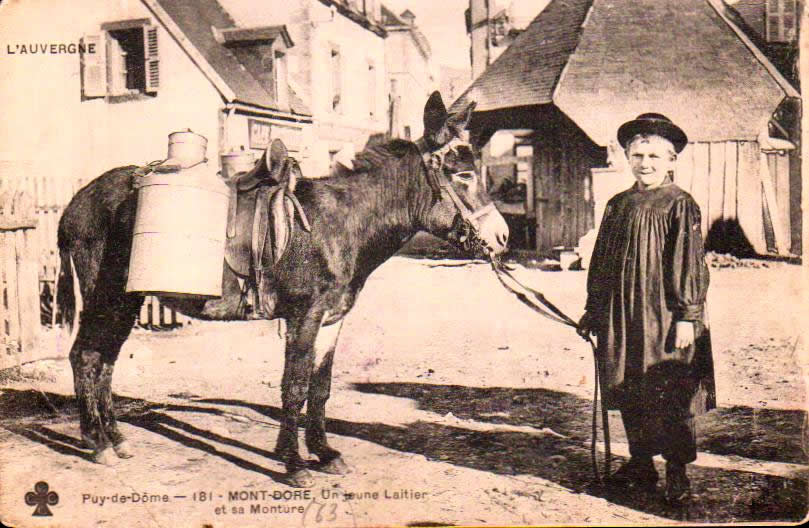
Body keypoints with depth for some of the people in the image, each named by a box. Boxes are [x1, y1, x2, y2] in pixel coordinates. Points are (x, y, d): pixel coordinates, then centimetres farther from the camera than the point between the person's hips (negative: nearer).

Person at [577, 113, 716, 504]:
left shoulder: (680, 206, -5)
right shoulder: (617, 206, 10)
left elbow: (689, 265, -8)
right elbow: (600, 263, 14)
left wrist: (686, 316, -13)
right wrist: (592, 310, 14)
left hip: (664, 317, -5)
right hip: (622, 317, 5)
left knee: (670, 395, 0)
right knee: (628, 393, 11)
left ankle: (677, 472, 12)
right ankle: (640, 464, 24)